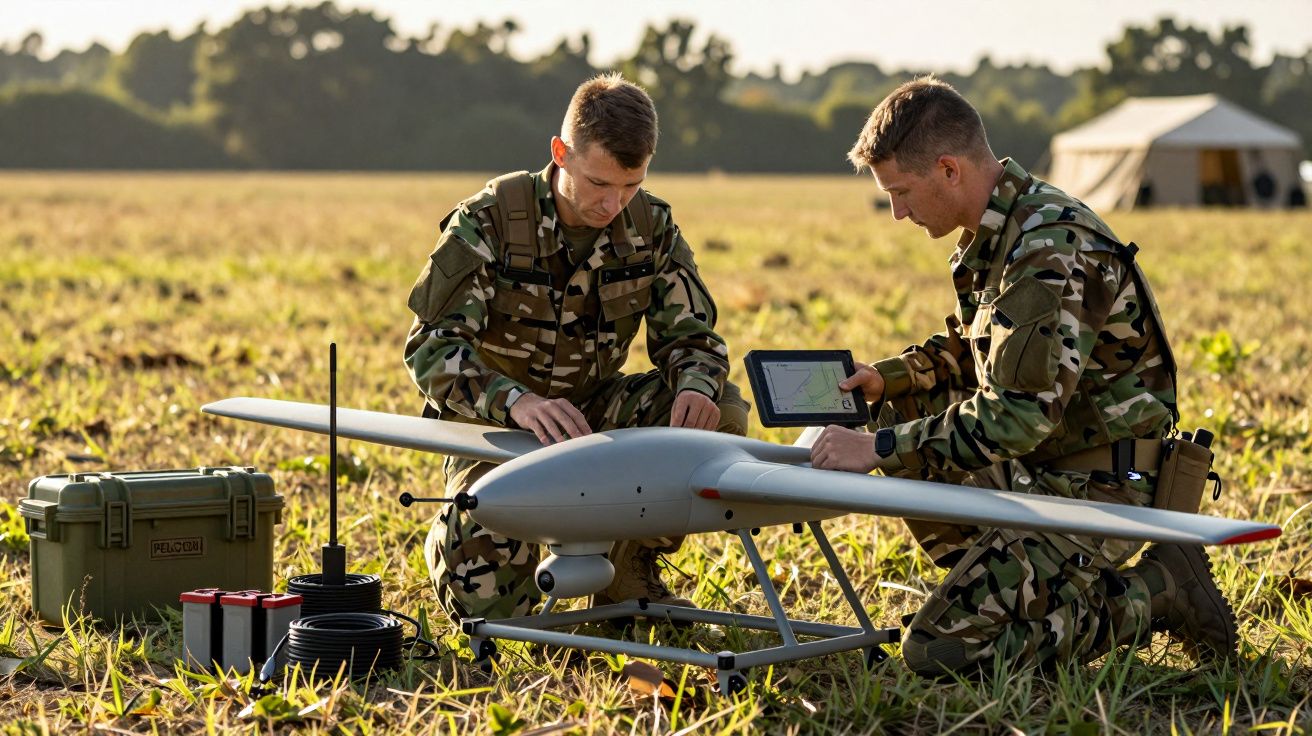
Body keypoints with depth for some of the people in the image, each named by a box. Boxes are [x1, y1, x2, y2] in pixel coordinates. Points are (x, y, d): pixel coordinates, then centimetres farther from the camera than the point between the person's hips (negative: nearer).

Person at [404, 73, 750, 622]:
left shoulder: (651, 227, -7)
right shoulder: (490, 221, -19)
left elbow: (690, 334, -2)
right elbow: (430, 346, -26)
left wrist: (696, 388, -29)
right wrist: (518, 402, -45)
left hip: (595, 412, 4)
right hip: (497, 424, -4)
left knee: (721, 411, -22)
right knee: (486, 603, -23)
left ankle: (630, 575, -3)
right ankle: (456, 541, 17)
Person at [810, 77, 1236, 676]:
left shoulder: (1053, 253, -24)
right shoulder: (999, 231, 7)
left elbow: (1017, 415, -30)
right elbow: (975, 347, 23)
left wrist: (879, 448, -25)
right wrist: (887, 378, 7)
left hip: (1096, 488, -10)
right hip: (1041, 468, 10)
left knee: (938, 650, -15)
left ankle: (1154, 593, -4)